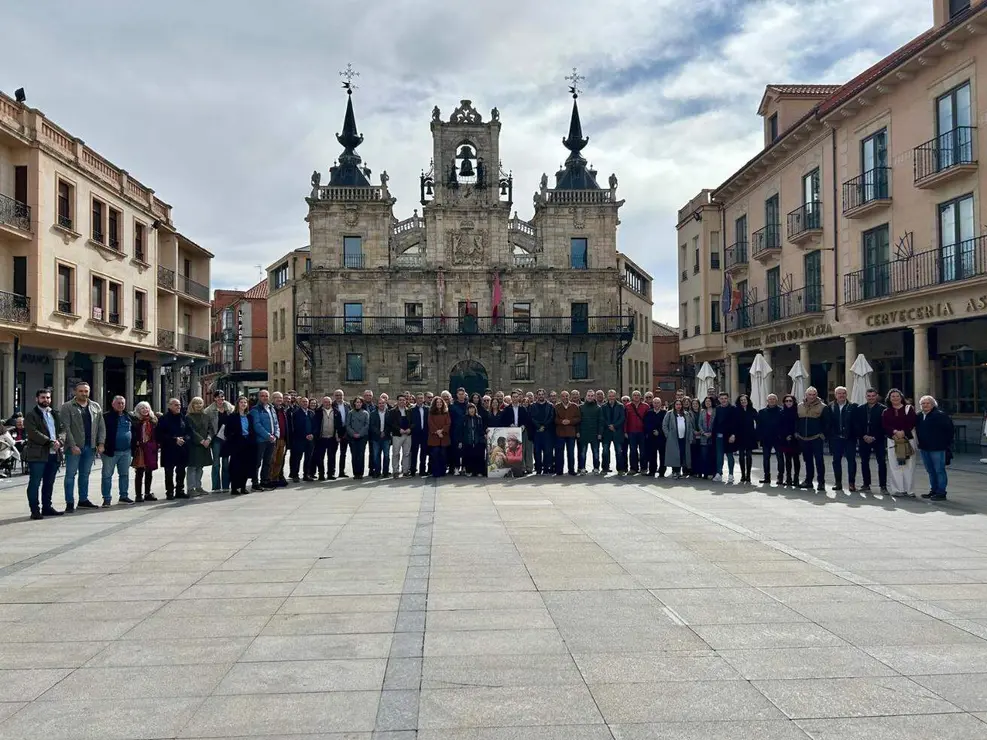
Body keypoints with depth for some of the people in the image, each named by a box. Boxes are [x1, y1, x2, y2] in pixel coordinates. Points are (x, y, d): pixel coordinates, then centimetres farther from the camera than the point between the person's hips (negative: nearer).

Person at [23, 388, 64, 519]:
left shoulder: (54, 414, 19)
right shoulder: (31, 415, -1)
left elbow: (62, 430, 13)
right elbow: (33, 433, -13)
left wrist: (59, 441, -8)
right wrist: (50, 442, -18)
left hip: (54, 454, 6)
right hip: (37, 454, -6)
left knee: (49, 483, 11)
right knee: (35, 483, -2)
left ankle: (47, 507, 19)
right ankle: (35, 510, 0)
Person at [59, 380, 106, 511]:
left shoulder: (95, 407, 11)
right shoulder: (67, 407, -3)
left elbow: (101, 426, 11)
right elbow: (65, 428, -9)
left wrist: (101, 443, 0)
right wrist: (73, 445, -16)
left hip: (90, 447, 4)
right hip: (74, 447, -4)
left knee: (85, 474, 12)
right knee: (71, 475, -1)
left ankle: (83, 500, 20)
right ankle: (70, 503, 3)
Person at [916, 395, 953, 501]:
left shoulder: (940, 415, -11)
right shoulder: (919, 416, 10)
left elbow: (949, 428, -13)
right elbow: (917, 430, 21)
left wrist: (947, 442, -9)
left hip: (937, 448, -7)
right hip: (924, 448, 7)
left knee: (939, 470, -2)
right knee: (930, 471, 14)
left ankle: (941, 493, 2)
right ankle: (933, 490, 23)